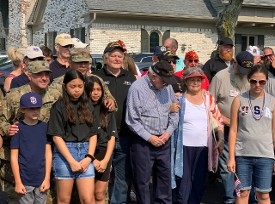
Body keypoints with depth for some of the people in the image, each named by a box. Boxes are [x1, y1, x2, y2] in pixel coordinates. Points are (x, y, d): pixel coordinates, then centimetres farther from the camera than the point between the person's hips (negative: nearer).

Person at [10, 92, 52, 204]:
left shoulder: (44, 127, 2)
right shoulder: (18, 128, -6)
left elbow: (48, 153, 4)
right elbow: (14, 157, -5)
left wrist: (47, 178, 0)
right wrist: (18, 182, -7)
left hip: (41, 179, 3)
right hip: (25, 180, -2)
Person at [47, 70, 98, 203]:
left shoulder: (88, 105, 11)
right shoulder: (59, 106, -1)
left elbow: (93, 134, 10)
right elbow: (56, 136, -7)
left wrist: (89, 157, -4)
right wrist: (72, 161, -12)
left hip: (85, 152, 3)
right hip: (64, 153, -3)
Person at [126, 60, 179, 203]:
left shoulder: (167, 86, 3)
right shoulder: (137, 88, -13)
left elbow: (174, 111, 11)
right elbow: (132, 120, -14)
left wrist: (168, 132, -3)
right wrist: (149, 137, -13)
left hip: (164, 140, 5)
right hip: (143, 142, -5)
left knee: (164, 176, 15)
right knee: (142, 179, 5)